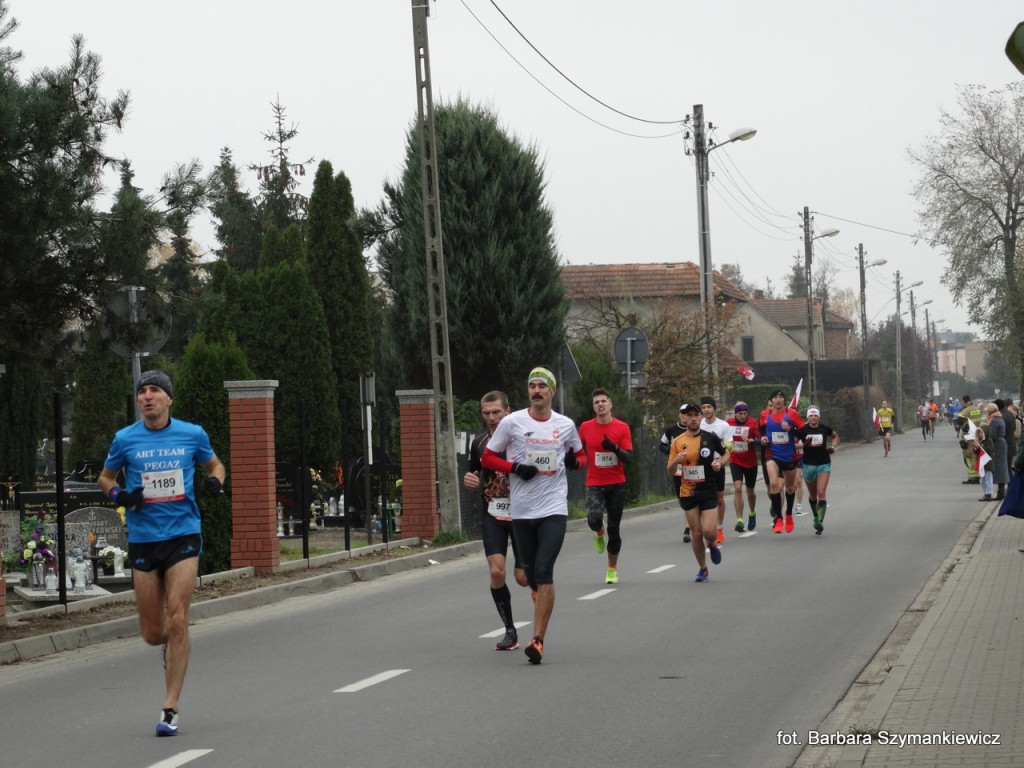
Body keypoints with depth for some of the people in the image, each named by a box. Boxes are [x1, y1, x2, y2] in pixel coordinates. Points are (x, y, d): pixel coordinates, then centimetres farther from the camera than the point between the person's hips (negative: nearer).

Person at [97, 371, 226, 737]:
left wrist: (215, 481, -3)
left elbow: (214, 464, 19)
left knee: (177, 620, -13)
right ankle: (170, 646, 42)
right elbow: (105, 477, 16)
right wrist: (118, 494, -6)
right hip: (142, 539, 1)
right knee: (152, 633, 3)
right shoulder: (125, 439, 2)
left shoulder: (193, 434, 2)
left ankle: (170, 709, -7)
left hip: (184, 534, -1)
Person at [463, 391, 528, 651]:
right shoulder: (480, 443, 5)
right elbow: (475, 478, 19)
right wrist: (470, 481, -4)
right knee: (496, 572, -14)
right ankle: (510, 631, 0)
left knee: (523, 577, -3)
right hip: (492, 515, 3)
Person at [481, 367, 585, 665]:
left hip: (554, 508, -1)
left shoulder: (566, 425, 6)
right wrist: (516, 468, -11)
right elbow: (488, 458, 5)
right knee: (531, 573, 8)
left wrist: (575, 461, -3)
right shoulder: (512, 422, 1)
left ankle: (538, 640, -15)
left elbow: (581, 455, 22)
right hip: (521, 509, 1)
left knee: (544, 573, -13)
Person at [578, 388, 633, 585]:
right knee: (594, 518, -26)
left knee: (614, 528, 5)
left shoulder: (622, 428, -3)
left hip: (617, 485, 0)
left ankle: (612, 569, 23)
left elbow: (629, 458, -8)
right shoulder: (585, 428, 1)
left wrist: (614, 448, -24)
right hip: (594, 485, 0)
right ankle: (599, 534, 11)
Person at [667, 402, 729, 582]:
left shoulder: (711, 437, -2)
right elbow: (670, 471, 3)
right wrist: (676, 461, -18)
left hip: (709, 492, -1)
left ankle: (712, 544, 26)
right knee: (696, 533, 3)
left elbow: (726, 453, 15)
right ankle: (702, 569, 21)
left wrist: (720, 462, -7)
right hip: (688, 493, 1)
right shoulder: (678, 442, 1)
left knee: (709, 531, -12)